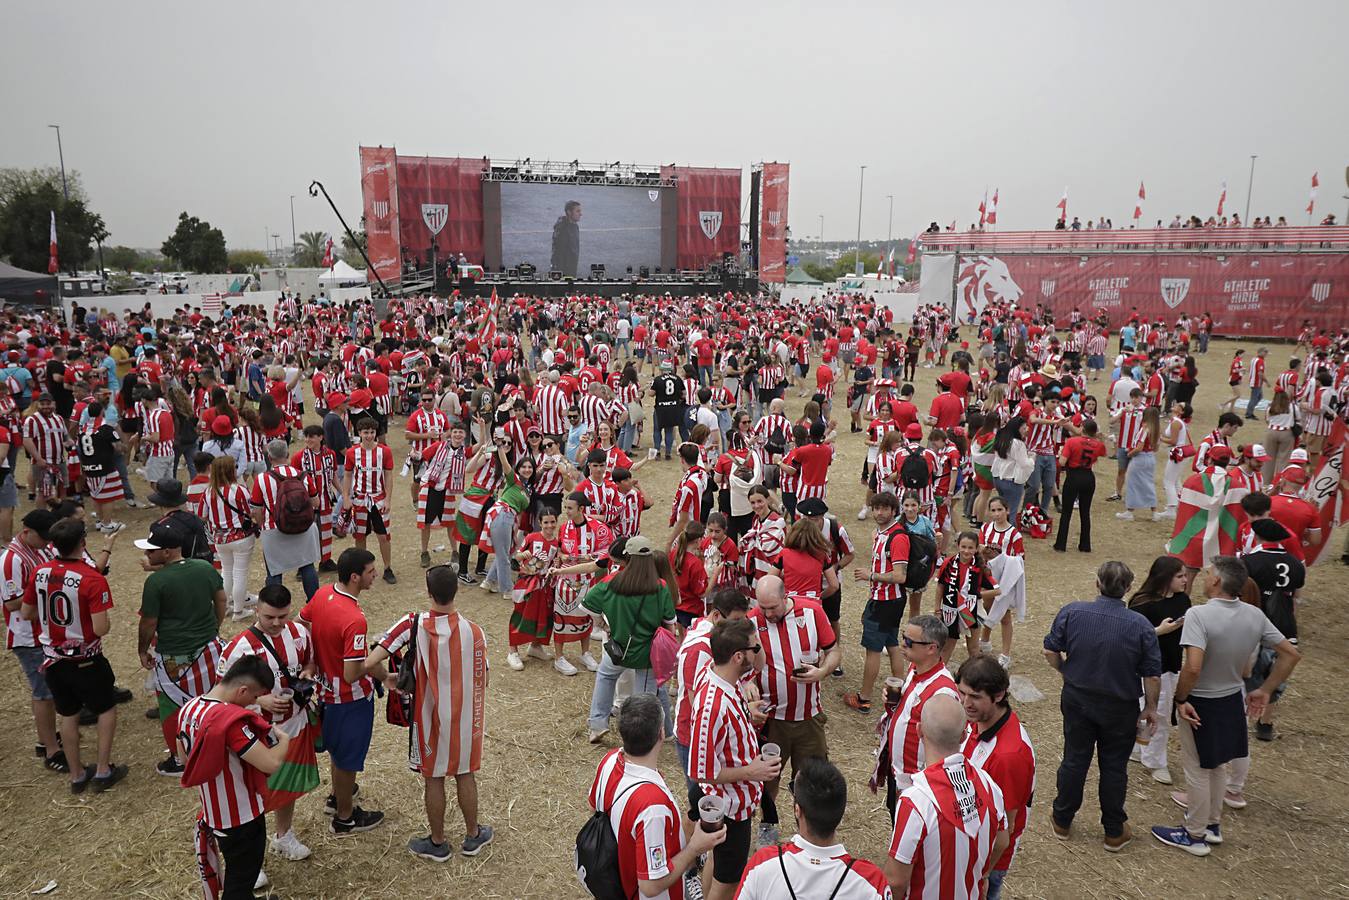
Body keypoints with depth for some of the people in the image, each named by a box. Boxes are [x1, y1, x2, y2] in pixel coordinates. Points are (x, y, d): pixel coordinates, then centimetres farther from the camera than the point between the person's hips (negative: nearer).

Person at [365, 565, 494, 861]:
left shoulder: (413, 625, -22)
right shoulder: (473, 631, -18)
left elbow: (370, 663, -24)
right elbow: (482, 681, -7)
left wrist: (390, 679, -3)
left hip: (429, 717, -1)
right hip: (465, 717, 1)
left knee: (433, 778, 18)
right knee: (465, 774, 21)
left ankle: (437, 843, 35)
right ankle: (473, 836, 38)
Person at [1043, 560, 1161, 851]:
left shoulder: (1071, 612, -14)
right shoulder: (1141, 625, -18)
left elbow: (1050, 651, -6)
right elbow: (1152, 675, -12)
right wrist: (1151, 707, 3)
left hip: (1077, 699, 2)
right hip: (1120, 707, -1)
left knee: (1074, 760, 15)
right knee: (1114, 766, 14)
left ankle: (1062, 821, 28)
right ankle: (1114, 832, 28)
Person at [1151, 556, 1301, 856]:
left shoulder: (1199, 614, -28)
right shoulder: (1255, 615, -6)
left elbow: (1193, 667, -35)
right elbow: (1291, 654, 1)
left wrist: (1180, 699, -19)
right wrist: (1264, 692, 9)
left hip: (1200, 704, -6)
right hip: (1232, 700, 6)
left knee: (1197, 770, 11)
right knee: (1218, 766, 25)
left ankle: (1195, 836, 26)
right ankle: (1213, 825, 41)